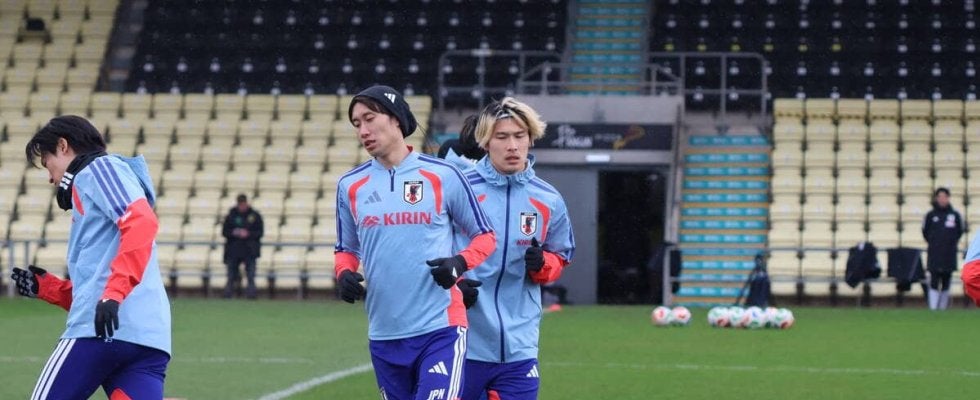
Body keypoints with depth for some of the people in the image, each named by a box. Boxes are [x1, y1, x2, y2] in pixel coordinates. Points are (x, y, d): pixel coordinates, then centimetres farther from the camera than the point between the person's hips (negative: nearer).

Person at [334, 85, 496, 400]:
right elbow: (346, 249, 21)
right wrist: (344, 274, -2)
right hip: (384, 335, 4)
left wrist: (461, 262, -13)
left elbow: (484, 237, 7)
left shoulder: (442, 176, 0)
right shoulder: (350, 185, 9)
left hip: (440, 329, -4)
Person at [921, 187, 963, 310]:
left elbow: (959, 232, 15)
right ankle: (933, 308, -8)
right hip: (934, 255, -1)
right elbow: (925, 232, 12)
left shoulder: (955, 215, 1)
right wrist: (933, 243, 10)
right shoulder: (931, 215, 0)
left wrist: (952, 243, 9)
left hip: (949, 255, 1)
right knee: (934, 283, -6)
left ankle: (943, 308, 15)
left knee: (946, 283, 7)